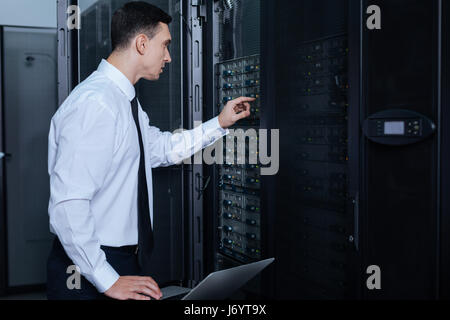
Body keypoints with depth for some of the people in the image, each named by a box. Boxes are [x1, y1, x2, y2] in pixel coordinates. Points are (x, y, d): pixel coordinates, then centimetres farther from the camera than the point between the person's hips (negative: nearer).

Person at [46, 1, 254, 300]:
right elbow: (68, 206, -27)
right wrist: (109, 281, -22)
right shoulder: (93, 104, -22)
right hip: (90, 273, -9)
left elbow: (161, 149, 23)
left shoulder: (125, 102, 9)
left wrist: (220, 123, 20)